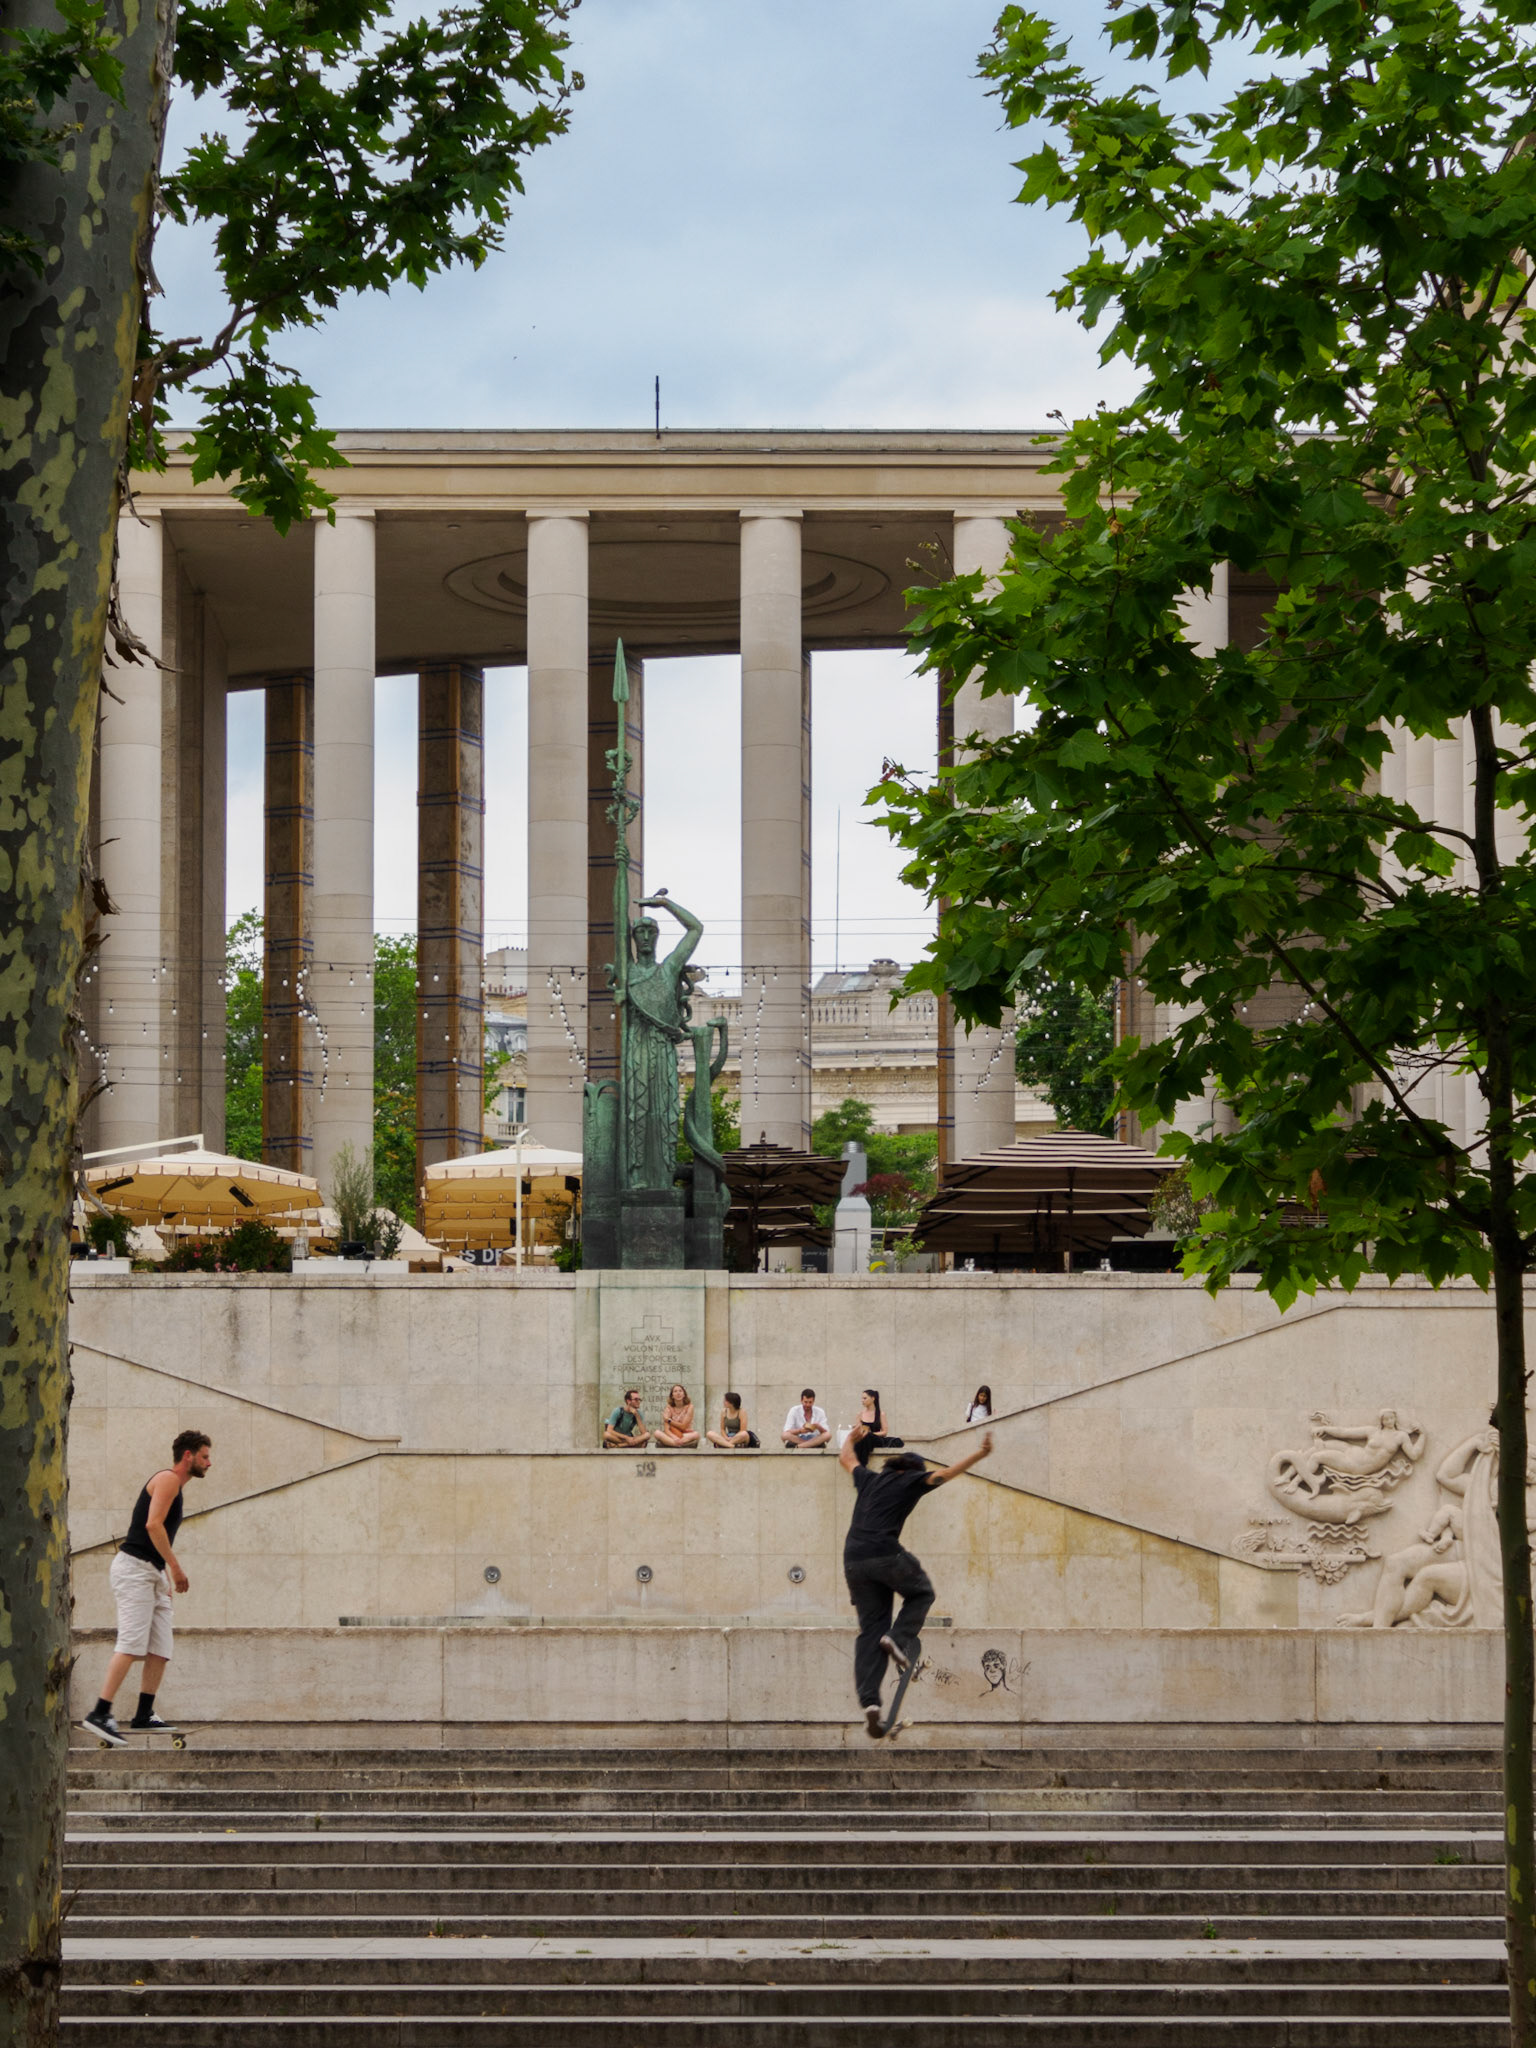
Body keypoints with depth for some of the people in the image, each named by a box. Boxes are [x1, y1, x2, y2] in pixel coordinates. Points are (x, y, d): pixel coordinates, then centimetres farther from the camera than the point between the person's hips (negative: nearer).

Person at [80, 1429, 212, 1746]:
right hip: (134, 1568, -10)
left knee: (160, 1649, 5)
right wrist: (175, 1567, -17)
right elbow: (153, 1524, -19)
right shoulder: (167, 1479, -7)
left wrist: (166, 1578, 20)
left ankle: (144, 1714, 7)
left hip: (152, 1574, 10)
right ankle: (100, 1714, -22)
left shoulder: (174, 1486, 23)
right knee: (132, 1644, -18)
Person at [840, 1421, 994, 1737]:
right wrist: (979, 1453, 7)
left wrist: (852, 1437, 63)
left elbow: (846, 1458, 44)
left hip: (853, 1560, 5)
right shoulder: (912, 1481, 12)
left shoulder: (868, 1479, 26)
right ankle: (899, 1638, -4)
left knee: (870, 1629, 6)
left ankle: (868, 1700, -8)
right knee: (921, 1592, 23)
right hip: (885, 1554, -5)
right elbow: (947, 1473, 3)